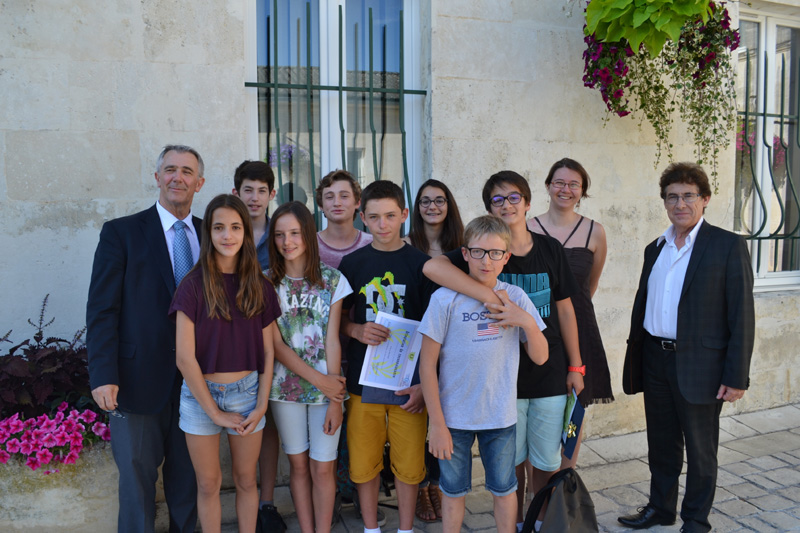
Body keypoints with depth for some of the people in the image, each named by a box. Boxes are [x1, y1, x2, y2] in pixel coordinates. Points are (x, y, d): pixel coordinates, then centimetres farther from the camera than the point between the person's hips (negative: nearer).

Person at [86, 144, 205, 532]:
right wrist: (103, 376, -15)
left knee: (187, 474, 15)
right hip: (139, 380, -3)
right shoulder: (120, 233, -3)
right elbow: (101, 309, -7)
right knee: (137, 477, 9)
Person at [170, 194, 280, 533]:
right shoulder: (193, 285, -9)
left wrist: (262, 404, -4)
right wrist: (214, 412, -10)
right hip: (201, 394, -2)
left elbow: (268, 352, 4)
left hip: (247, 391, 2)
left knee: (246, 480, 13)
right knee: (208, 484, 11)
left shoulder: (260, 287, 0)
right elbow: (184, 357, -12)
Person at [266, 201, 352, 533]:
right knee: (299, 465, 12)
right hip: (285, 389, 1)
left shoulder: (332, 280, -4)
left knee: (322, 468, 5)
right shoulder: (267, 282, 0)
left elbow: (332, 341, -6)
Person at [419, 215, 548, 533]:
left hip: (501, 417, 2)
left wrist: (527, 322, -17)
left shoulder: (515, 298, -3)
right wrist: (437, 424, -9)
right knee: (454, 492, 15)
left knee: (503, 490, 18)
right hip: (453, 417, -2)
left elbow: (540, 357, 2)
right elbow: (427, 365, -9)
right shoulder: (445, 299, -12)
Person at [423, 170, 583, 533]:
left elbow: (565, 311, 7)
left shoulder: (550, 249, 1)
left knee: (547, 460, 12)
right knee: (512, 459, 12)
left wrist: (575, 367, 7)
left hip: (549, 373, 2)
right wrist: (492, 298, -33)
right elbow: (432, 267, -27)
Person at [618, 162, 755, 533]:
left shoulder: (728, 246, -8)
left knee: (699, 450, 10)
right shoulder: (655, 249, 10)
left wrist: (736, 376, -14)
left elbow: (742, 316, -10)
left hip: (698, 365, -5)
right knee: (661, 444, 18)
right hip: (655, 360, 5)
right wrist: (634, 359, 13)